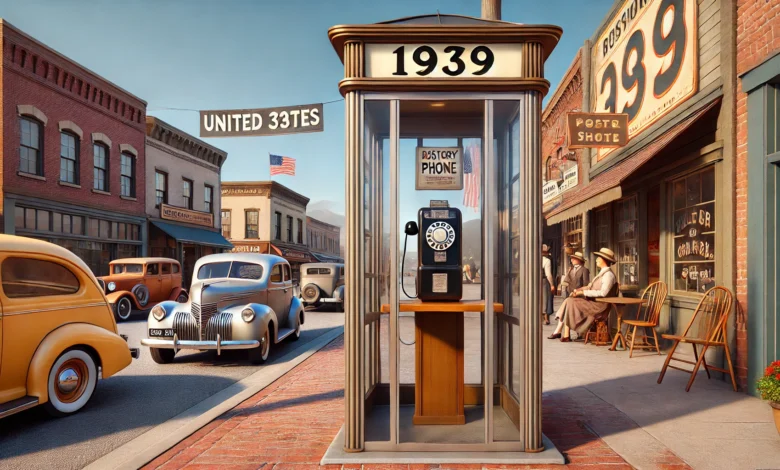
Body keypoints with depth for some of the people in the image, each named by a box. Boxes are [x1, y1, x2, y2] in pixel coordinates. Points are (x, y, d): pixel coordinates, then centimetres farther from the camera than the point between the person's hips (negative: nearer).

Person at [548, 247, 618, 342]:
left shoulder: (608, 274, -14)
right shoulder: (601, 272, 18)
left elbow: (603, 293, -24)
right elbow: (590, 286, 16)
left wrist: (583, 292, -20)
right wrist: (578, 290, -1)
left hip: (599, 306, -9)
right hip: (592, 302, 9)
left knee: (570, 303, -18)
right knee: (568, 301, -4)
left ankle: (566, 335, -11)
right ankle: (558, 331, -7)